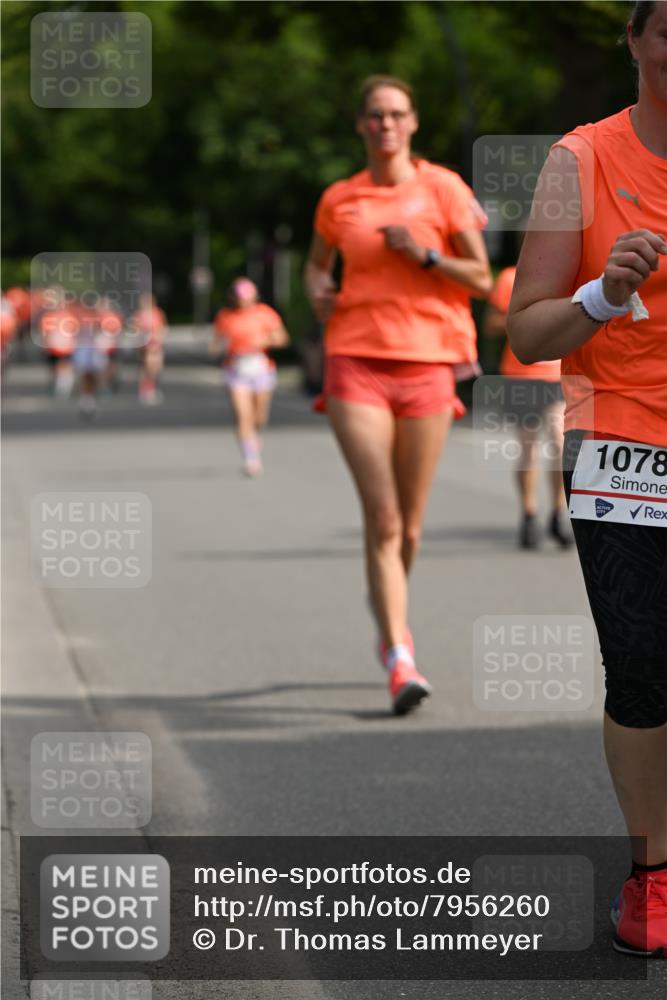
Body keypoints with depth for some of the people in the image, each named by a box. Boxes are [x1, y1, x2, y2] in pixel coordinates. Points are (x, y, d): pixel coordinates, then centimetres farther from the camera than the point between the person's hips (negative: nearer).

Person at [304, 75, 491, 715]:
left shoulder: (443, 189, 3)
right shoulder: (339, 199, 9)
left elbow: (481, 279, 2)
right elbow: (317, 262, 27)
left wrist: (422, 254, -12)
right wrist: (317, 290, 4)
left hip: (426, 363, 0)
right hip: (357, 363, 0)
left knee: (409, 524, 8)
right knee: (382, 519, -13)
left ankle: (386, 606, 39)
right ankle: (400, 660, -15)